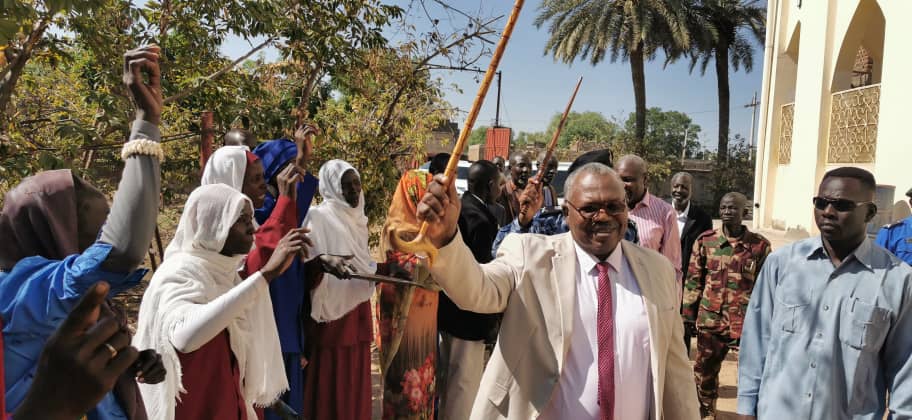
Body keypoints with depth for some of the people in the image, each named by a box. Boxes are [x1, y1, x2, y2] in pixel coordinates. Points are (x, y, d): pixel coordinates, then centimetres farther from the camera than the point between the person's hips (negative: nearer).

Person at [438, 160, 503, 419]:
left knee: (450, 374, 24)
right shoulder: (481, 219, -23)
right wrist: (492, 318, -12)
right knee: (466, 379, 6)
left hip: (448, 306, 9)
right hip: (469, 312, -9)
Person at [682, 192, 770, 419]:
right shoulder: (705, 240, 1)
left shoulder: (760, 245, -2)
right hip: (710, 320, 2)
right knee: (704, 369, 14)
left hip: (746, 322, -2)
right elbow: (693, 281, 5)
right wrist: (688, 315, 4)